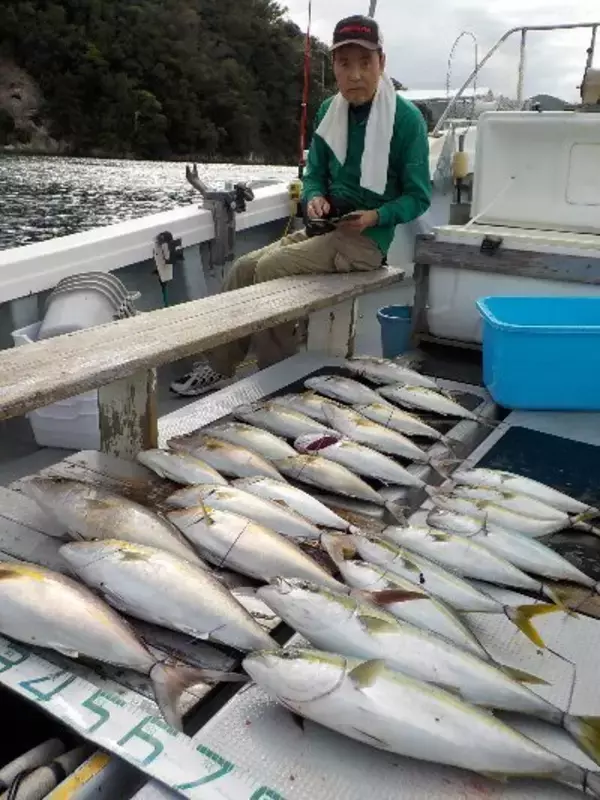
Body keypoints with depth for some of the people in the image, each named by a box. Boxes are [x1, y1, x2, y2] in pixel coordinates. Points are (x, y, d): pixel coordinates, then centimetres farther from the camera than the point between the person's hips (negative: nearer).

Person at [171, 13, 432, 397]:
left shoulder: (406, 118, -12)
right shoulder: (330, 110, 6)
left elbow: (418, 196, -8)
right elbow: (315, 173, 13)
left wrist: (375, 216, -24)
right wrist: (314, 199, -10)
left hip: (367, 239, -6)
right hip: (326, 228, 7)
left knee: (271, 268, -24)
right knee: (244, 267, -7)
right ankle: (219, 367, 0)